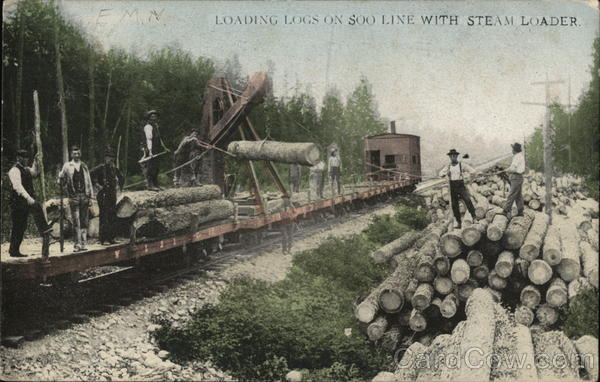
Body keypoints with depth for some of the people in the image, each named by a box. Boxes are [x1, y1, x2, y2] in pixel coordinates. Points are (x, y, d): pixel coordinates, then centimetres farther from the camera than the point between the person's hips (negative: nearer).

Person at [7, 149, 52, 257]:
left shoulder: (25, 169, 16)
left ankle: (14, 251, 12)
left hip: (25, 201, 8)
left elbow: (35, 173, 31)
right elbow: (17, 186, -24)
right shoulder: (14, 170, -11)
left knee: (21, 227, 7)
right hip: (18, 201, -8)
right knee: (36, 206, -28)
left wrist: (36, 163, 12)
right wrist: (28, 198, -34)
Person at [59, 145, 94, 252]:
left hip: (84, 195, 2)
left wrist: (91, 196, 9)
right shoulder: (67, 166, 6)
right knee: (75, 221, -5)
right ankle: (77, 244, -2)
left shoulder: (84, 166, 14)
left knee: (84, 221, 3)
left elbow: (89, 182, 13)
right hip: (73, 196, -2)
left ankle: (83, 244, 7)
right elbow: (61, 179, 10)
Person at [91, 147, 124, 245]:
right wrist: (96, 185, -15)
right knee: (104, 217, -7)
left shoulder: (114, 169, 12)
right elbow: (90, 175, -18)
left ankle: (111, 237, 16)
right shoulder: (100, 168, -9)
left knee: (113, 217, 8)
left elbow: (120, 177, 30)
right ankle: (103, 238, -3)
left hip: (112, 195, 7)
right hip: (103, 195, -7)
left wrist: (119, 185, 18)